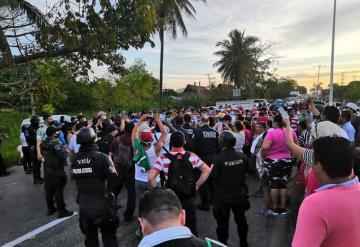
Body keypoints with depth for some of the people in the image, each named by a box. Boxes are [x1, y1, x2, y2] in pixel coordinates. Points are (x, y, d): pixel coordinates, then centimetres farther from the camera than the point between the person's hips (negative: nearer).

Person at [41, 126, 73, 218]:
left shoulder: (44, 143, 6)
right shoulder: (55, 142, -20)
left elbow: (43, 154, 16)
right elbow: (63, 156, -24)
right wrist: (66, 152, -4)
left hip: (47, 169, 8)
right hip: (57, 170, -8)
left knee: (49, 190, 15)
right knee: (58, 190, -2)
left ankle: (50, 208, 28)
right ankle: (62, 211, 5)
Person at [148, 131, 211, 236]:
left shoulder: (163, 158, -13)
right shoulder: (192, 156, -6)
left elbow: (151, 177, -19)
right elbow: (207, 170, 0)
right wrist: (197, 185, 5)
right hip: (189, 199, 2)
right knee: (191, 228, 19)